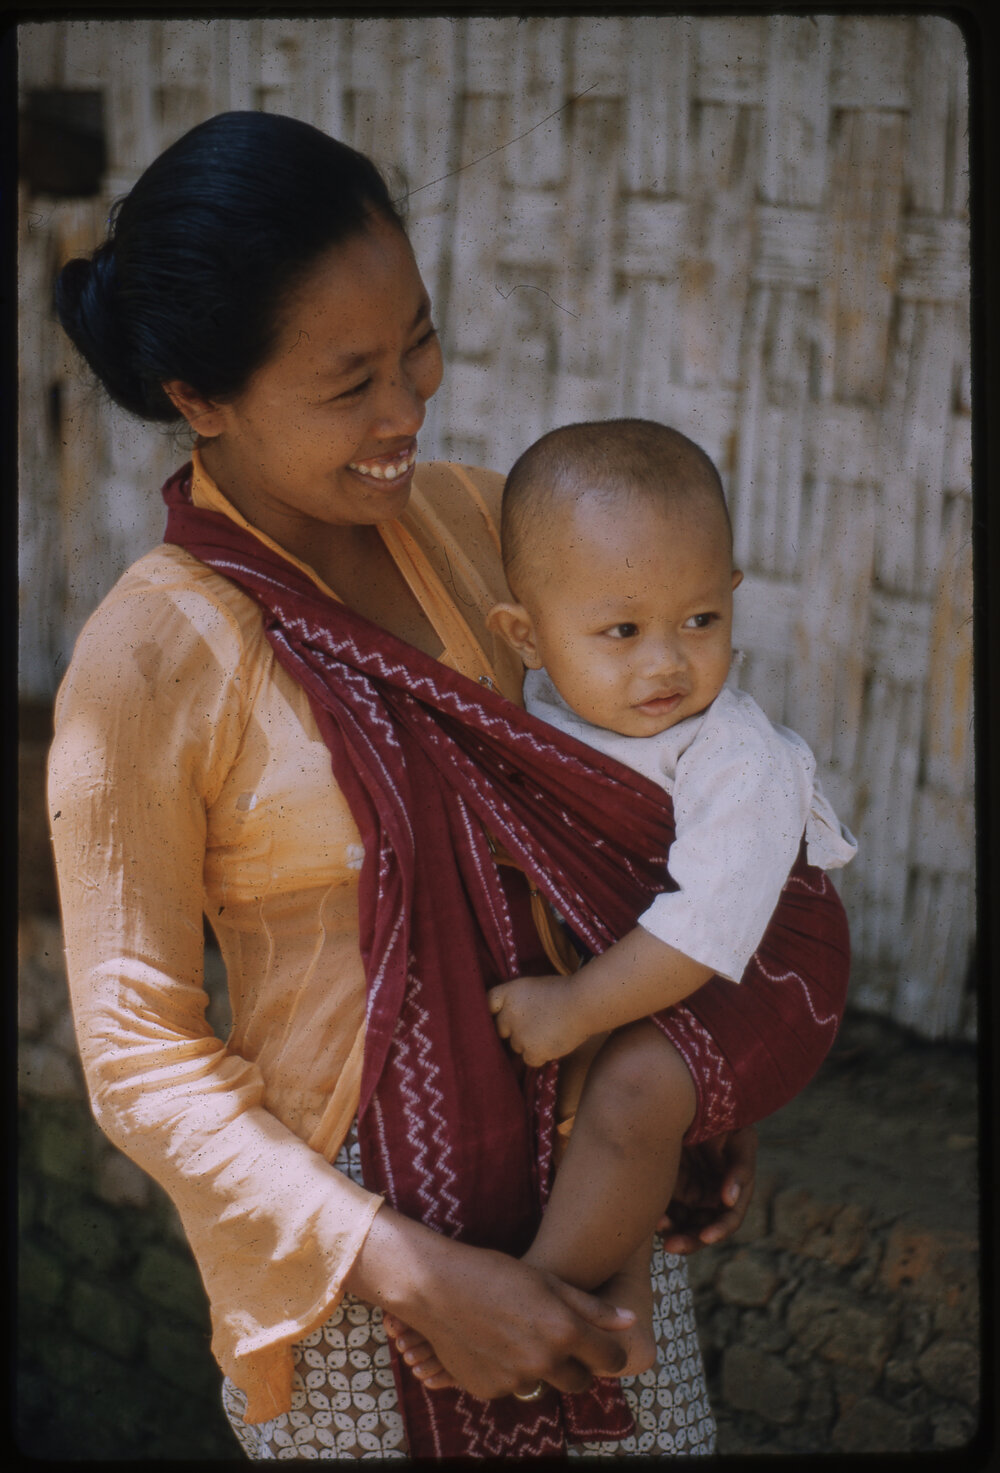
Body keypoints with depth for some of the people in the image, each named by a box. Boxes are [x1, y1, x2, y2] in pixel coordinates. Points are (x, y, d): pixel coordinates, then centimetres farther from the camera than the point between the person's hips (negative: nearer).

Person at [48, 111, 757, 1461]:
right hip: (353, 1247, -5)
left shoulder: (473, 515, -2)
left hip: (596, 1183, 5)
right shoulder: (146, 665, -18)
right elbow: (143, 1062, -14)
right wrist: (414, 1273, -20)